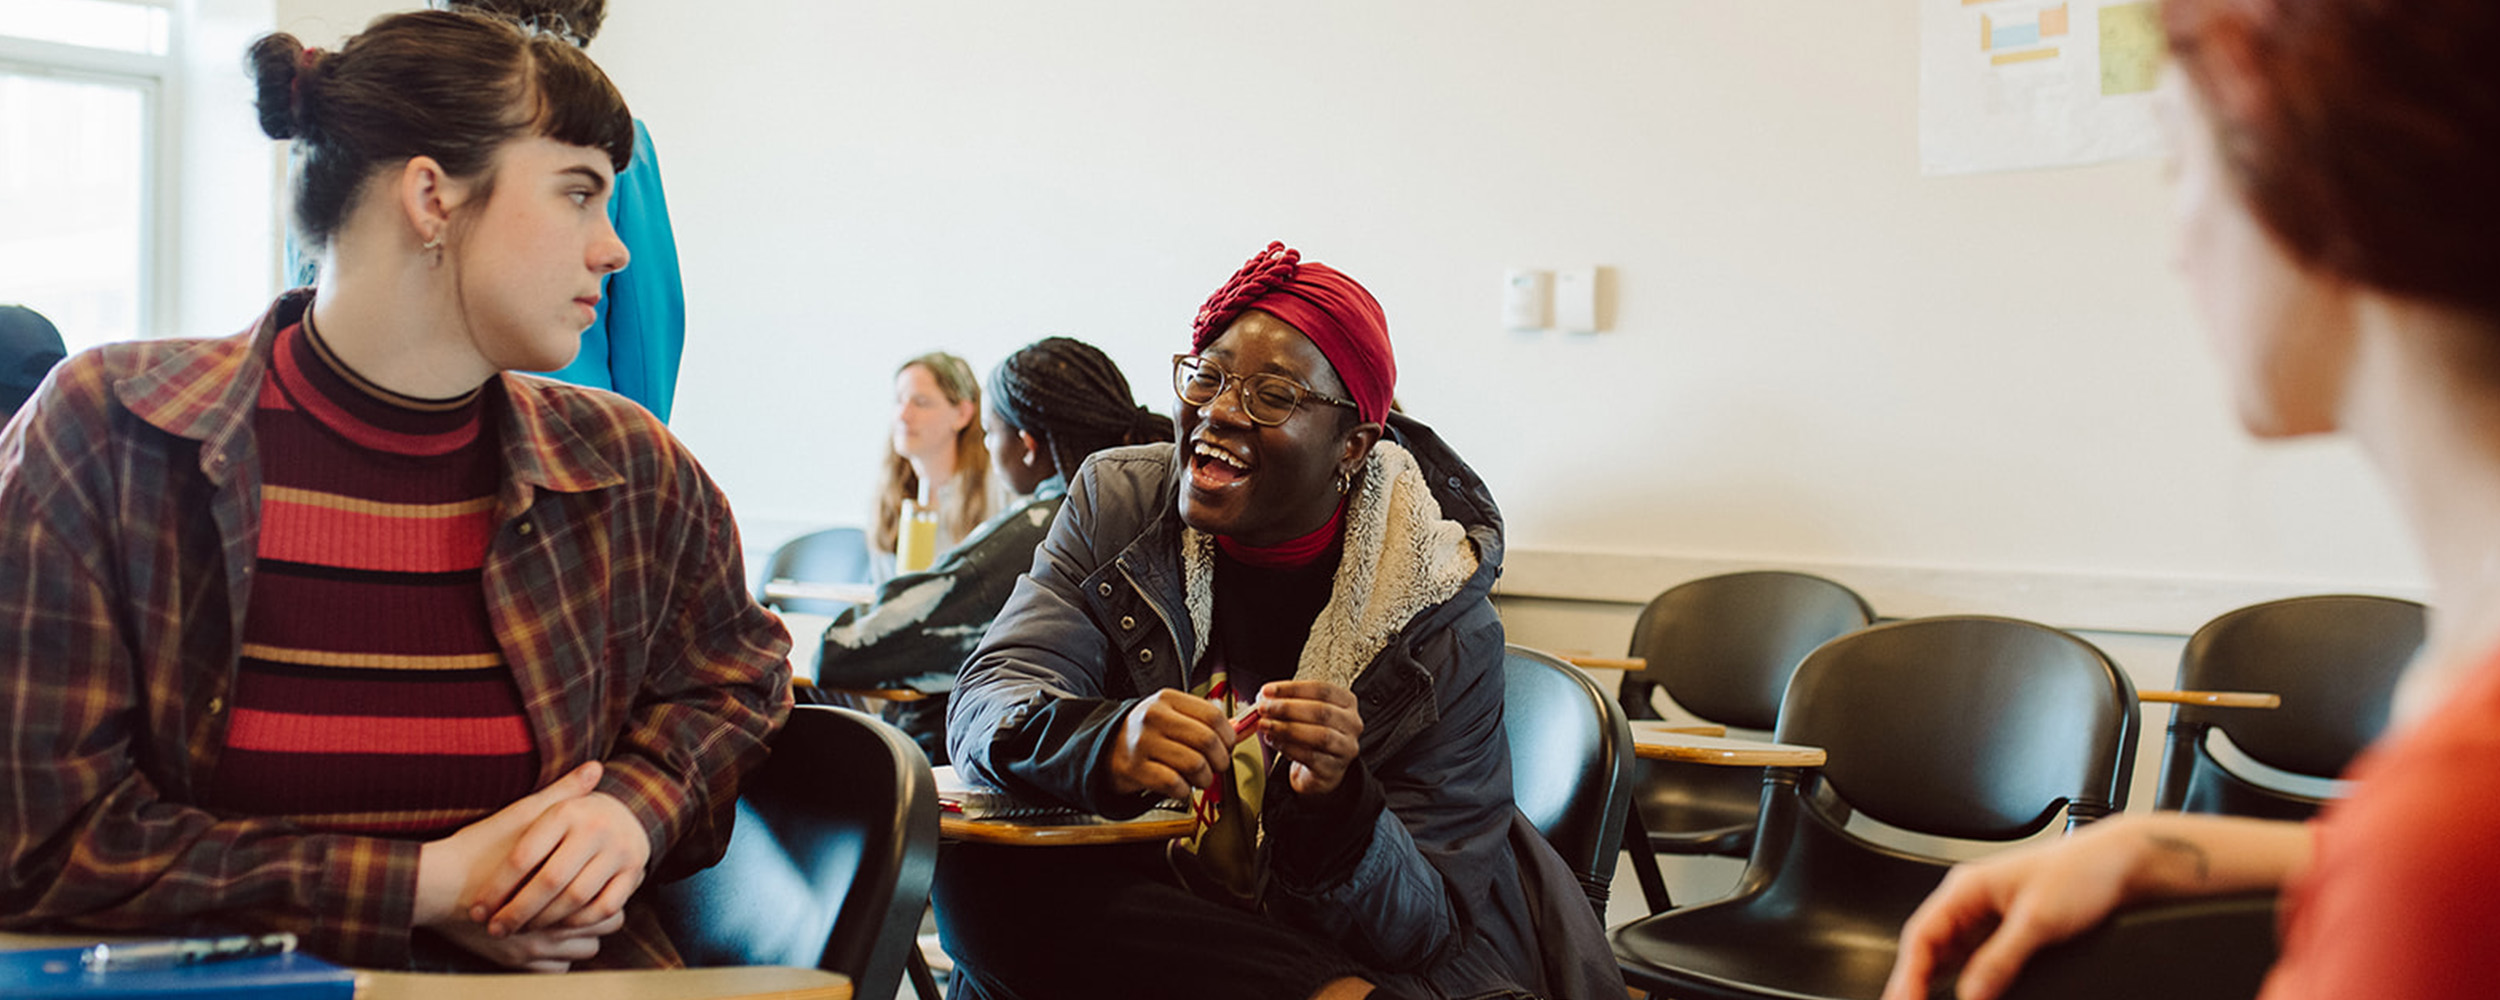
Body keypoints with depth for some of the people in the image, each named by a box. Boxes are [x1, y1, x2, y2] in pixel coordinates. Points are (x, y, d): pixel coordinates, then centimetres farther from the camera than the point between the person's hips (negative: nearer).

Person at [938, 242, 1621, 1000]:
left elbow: (1428, 929, -14)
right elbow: (986, 708, -17)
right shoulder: (1115, 504, -4)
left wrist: (1338, 809, -36)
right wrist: (1109, 742, -40)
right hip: (1135, 920, 6)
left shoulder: (1442, 621, -14)